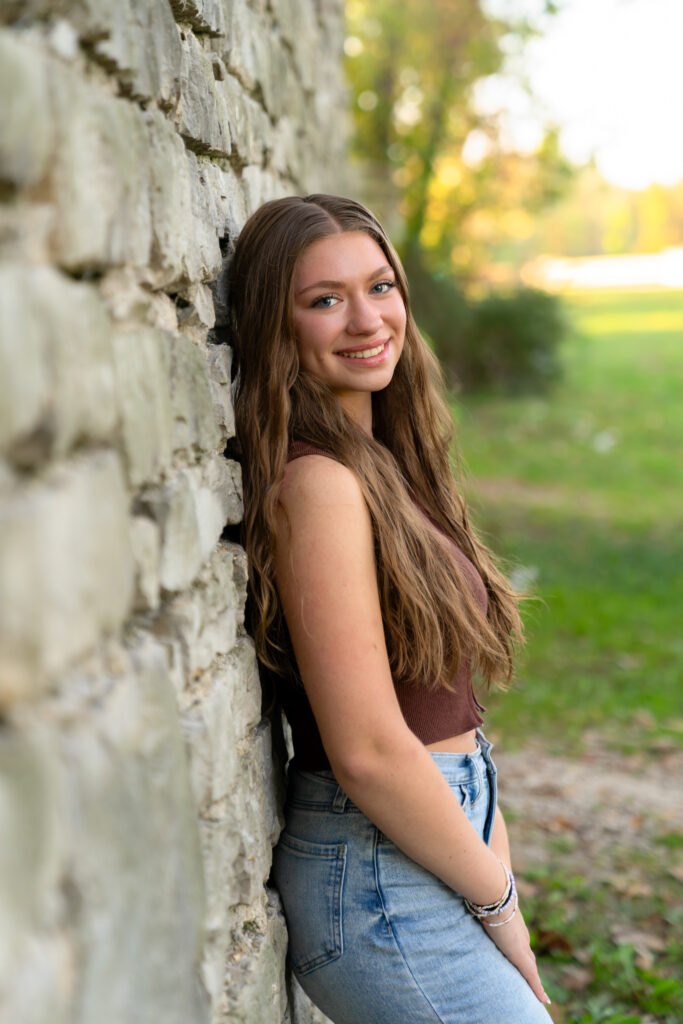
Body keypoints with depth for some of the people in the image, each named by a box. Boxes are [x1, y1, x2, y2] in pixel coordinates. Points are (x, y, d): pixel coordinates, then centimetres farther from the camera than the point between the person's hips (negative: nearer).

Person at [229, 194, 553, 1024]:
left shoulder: (381, 461, 8)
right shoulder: (318, 481, -19)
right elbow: (368, 753, -21)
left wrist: (489, 840, 7)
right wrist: (498, 901, -10)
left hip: (435, 838, 9)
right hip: (380, 876, -9)